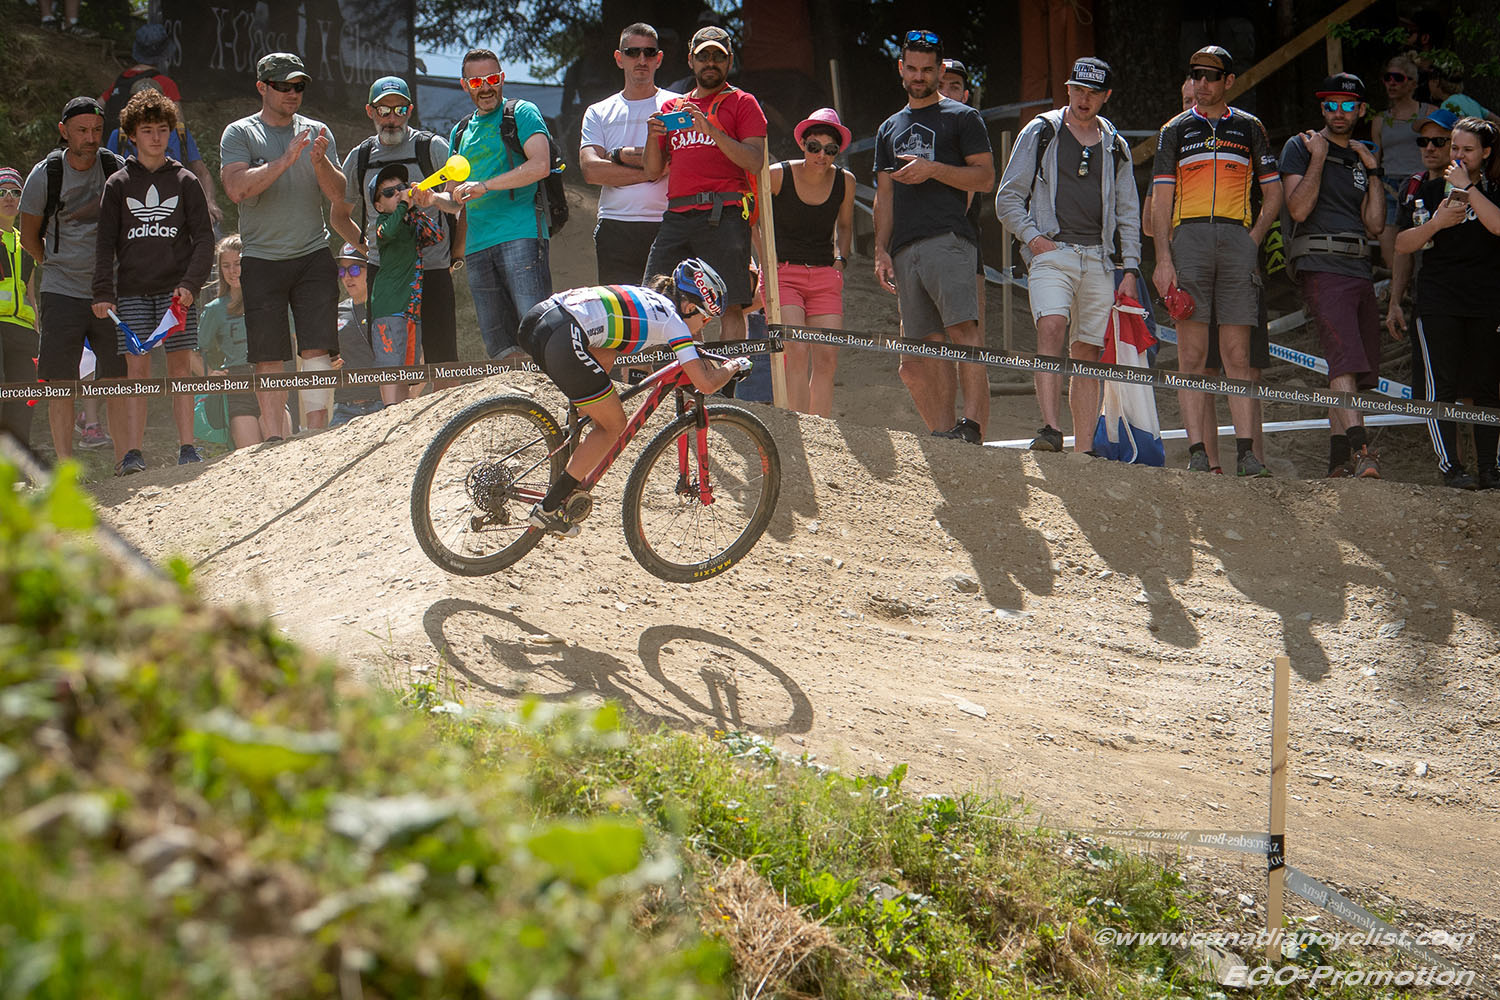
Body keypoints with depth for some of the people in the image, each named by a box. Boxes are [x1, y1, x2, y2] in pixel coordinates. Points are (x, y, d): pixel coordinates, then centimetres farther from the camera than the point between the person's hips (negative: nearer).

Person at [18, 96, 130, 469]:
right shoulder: (44, 175, -3)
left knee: (118, 376, -2)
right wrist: (59, 266, 10)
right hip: (62, 293, -1)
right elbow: (29, 236, 10)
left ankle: (123, 455, 4)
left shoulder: (118, 170, 1)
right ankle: (65, 464, 1)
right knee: (61, 381, -3)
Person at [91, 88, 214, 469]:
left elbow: (204, 238, 5)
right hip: (131, 291, 0)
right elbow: (105, 242, 7)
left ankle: (186, 448, 1)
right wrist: (102, 292, -3)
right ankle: (133, 452, -5)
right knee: (137, 369, -4)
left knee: (180, 366, -1)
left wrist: (191, 283, -8)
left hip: (176, 290, 0)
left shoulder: (184, 181, 8)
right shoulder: (118, 184, 9)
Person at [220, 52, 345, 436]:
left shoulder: (317, 132, 11)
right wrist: (285, 160, -20)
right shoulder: (239, 134, 3)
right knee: (269, 360, -2)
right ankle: (275, 444, 3)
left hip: (313, 256, 2)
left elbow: (337, 194, 3)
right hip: (262, 259, -2)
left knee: (318, 351, -8)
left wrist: (320, 161, -16)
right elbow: (237, 188, -13)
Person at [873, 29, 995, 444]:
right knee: (926, 345, -1)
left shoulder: (962, 117, 11)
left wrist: (933, 169, -9)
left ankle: (973, 427, -27)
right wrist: (881, 250, 10)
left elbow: (985, 177, 2)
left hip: (949, 237, -5)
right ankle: (943, 439, -2)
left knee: (963, 330, -20)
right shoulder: (889, 129, 27)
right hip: (905, 249, 5)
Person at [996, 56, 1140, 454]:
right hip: (1052, 251, -3)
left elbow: (1128, 214, 20)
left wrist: (1130, 270, 10)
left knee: (1088, 353, 1)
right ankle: (1050, 429, -36)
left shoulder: (1115, 146, 18)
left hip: (1098, 258, 3)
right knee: (1051, 327, -26)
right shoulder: (1040, 132, 9)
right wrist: (1032, 236, -8)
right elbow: (1008, 197, 8)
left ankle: (1084, 450, 1)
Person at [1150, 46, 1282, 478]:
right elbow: (1161, 199, 7)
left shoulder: (1249, 128, 14)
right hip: (1188, 237, 0)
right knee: (1192, 355, -5)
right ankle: (1197, 452, -6)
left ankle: (1246, 450, -5)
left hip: (1237, 238, 0)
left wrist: (1252, 241, 3)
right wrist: (1163, 258, -4)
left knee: (1238, 354, -3)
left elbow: (1273, 194, 17)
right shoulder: (1175, 129, 12)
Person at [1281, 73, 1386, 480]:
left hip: (1359, 270, 7)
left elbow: (1375, 225, 14)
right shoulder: (1300, 147, 5)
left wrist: (1373, 172, 8)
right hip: (1320, 266, -7)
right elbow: (1298, 208, -9)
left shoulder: (1361, 157, 21)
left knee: (1358, 369, 4)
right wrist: (1318, 157, -8)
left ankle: (1338, 460, 9)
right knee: (1344, 355, -22)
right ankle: (1359, 449, -32)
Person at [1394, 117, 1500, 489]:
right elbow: (1402, 244, 6)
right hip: (1438, 301, 0)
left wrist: (1466, 187, -14)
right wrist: (1436, 223, -9)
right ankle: (1450, 467, -7)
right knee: (1443, 385, -7)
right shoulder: (1430, 189, 11)